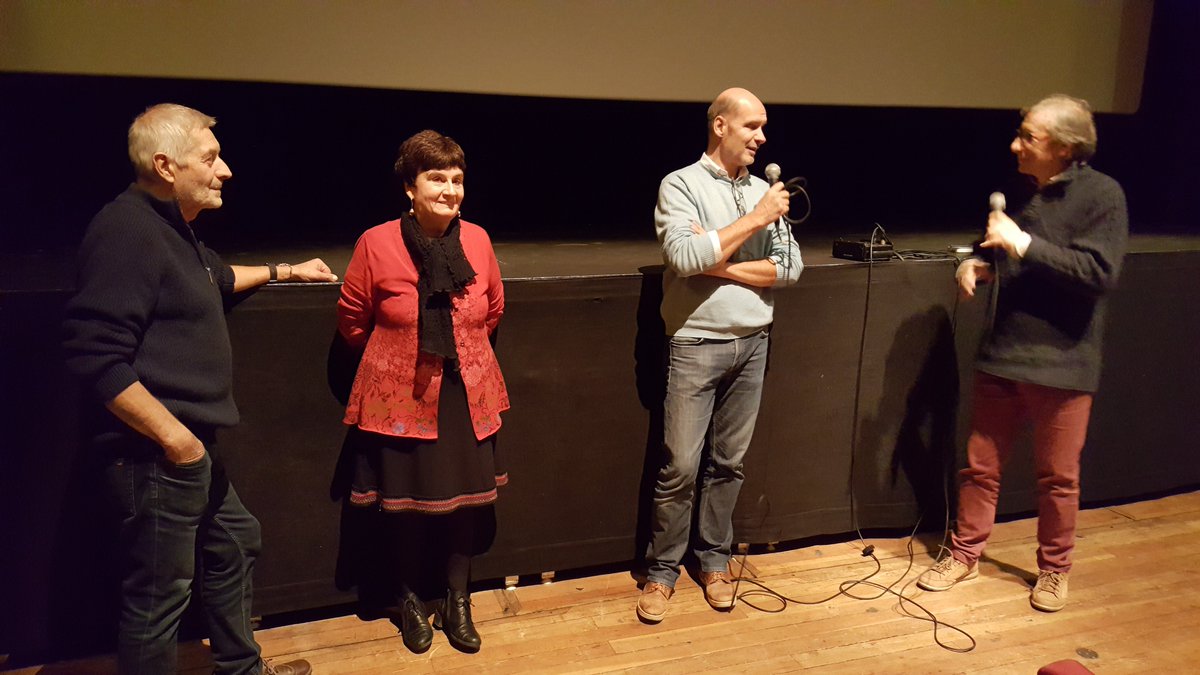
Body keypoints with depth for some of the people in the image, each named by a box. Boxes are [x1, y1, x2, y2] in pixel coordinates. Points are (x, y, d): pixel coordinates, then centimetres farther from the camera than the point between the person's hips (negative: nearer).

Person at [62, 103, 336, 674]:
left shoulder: (171, 228, 13)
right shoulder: (127, 231, -21)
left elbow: (216, 275, 36)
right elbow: (95, 355, -28)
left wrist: (285, 271, 41)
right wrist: (173, 437, -24)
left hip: (193, 447, 11)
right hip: (155, 454, -11)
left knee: (234, 542, 24)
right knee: (159, 595, 1)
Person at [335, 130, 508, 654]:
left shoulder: (477, 240, -2)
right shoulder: (377, 243, -12)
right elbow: (352, 320, 1)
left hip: (467, 394, 3)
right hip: (402, 395, -3)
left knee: (467, 496, 9)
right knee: (406, 500, 9)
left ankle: (457, 600, 29)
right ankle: (410, 599, 33)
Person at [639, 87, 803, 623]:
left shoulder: (764, 190, 9)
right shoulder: (681, 185, -4)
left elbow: (790, 267, 1)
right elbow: (683, 257, -20)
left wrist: (719, 264, -11)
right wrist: (753, 221, -17)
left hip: (752, 342, 5)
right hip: (697, 345, -4)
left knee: (729, 462, 12)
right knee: (680, 468, -1)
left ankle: (714, 559, 28)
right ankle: (662, 572, 15)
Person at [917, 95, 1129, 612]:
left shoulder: (1102, 195, -10)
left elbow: (1099, 273, -22)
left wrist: (1023, 243, -24)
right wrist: (977, 264, 0)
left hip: (1061, 364, -5)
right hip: (1002, 356, 5)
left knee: (1058, 477, 10)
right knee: (980, 465, 12)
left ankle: (1054, 568, 29)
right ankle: (965, 555, 27)